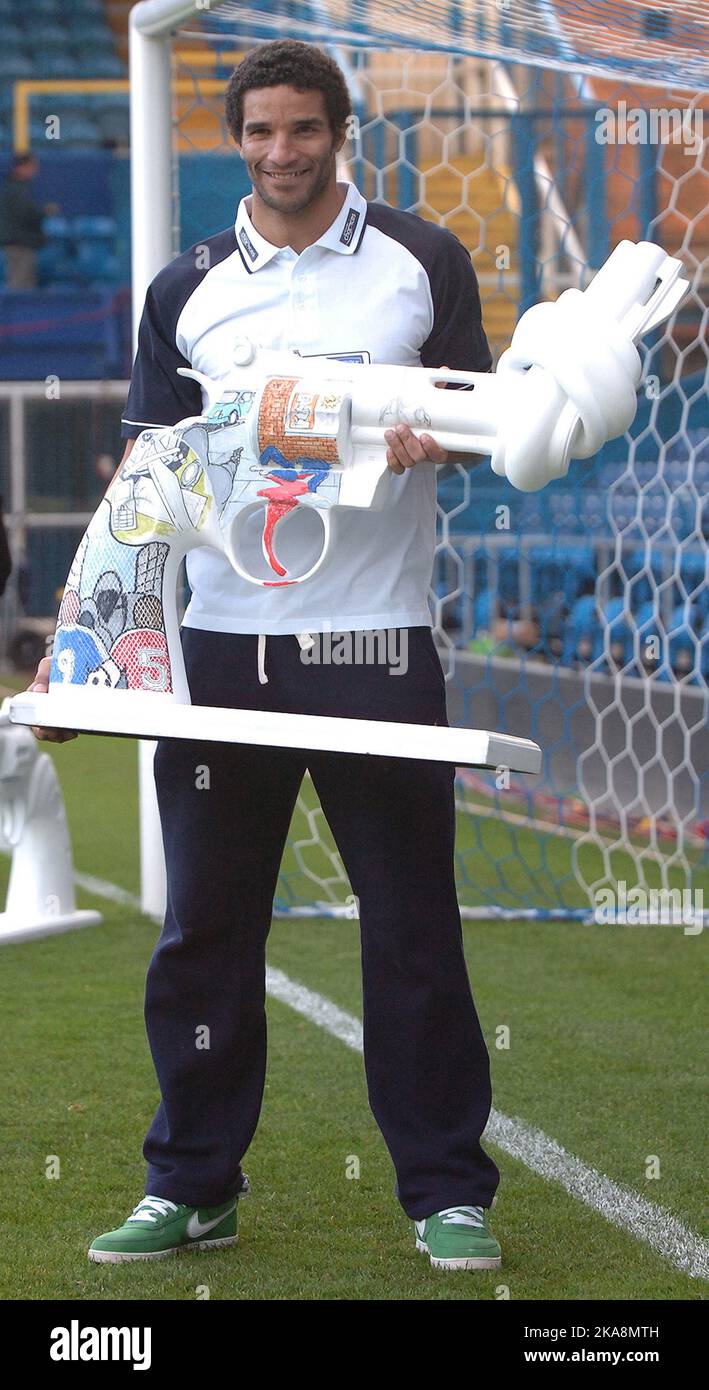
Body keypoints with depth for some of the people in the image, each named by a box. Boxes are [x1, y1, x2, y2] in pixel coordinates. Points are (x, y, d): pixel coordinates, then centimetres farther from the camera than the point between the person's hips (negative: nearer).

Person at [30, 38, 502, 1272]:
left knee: (412, 927, 1)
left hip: (376, 644, -2)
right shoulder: (186, 291, 9)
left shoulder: (421, 261, 5)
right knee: (205, 926, 5)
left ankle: (447, 1193, 9)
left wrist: (427, 438, -15)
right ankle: (192, 1188, 15)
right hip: (223, 647, 2)